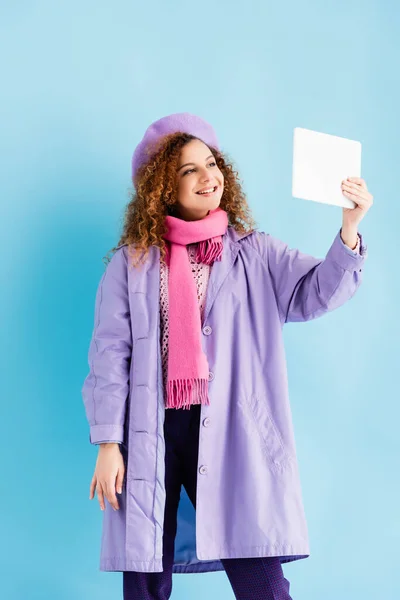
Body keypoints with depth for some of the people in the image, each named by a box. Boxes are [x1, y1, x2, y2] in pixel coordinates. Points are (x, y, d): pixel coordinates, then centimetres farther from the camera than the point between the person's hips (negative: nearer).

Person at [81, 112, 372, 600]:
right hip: (151, 437, 0)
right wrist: (108, 444, -3)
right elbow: (110, 354, 4)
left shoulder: (255, 254, 10)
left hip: (231, 439, 0)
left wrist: (349, 230, -23)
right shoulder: (132, 262, 7)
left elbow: (316, 291, -5)